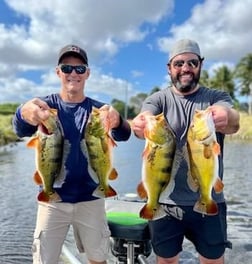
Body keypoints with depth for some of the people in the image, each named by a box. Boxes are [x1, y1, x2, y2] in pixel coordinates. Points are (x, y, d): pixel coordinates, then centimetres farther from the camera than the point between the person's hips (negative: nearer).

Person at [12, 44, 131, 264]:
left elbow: (123, 136, -18)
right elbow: (21, 130, -22)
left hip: (90, 199, 1)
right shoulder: (46, 105, -3)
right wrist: (24, 113, -47)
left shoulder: (99, 109, 0)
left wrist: (117, 122, -42)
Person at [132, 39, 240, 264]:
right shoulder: (158, 100, 1)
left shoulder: (217, 98, 1)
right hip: (165, 201, 0)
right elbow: (143, 121, -21)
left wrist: (225, 117, -45)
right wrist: (140, 124, -45)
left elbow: (234, 123, -21)